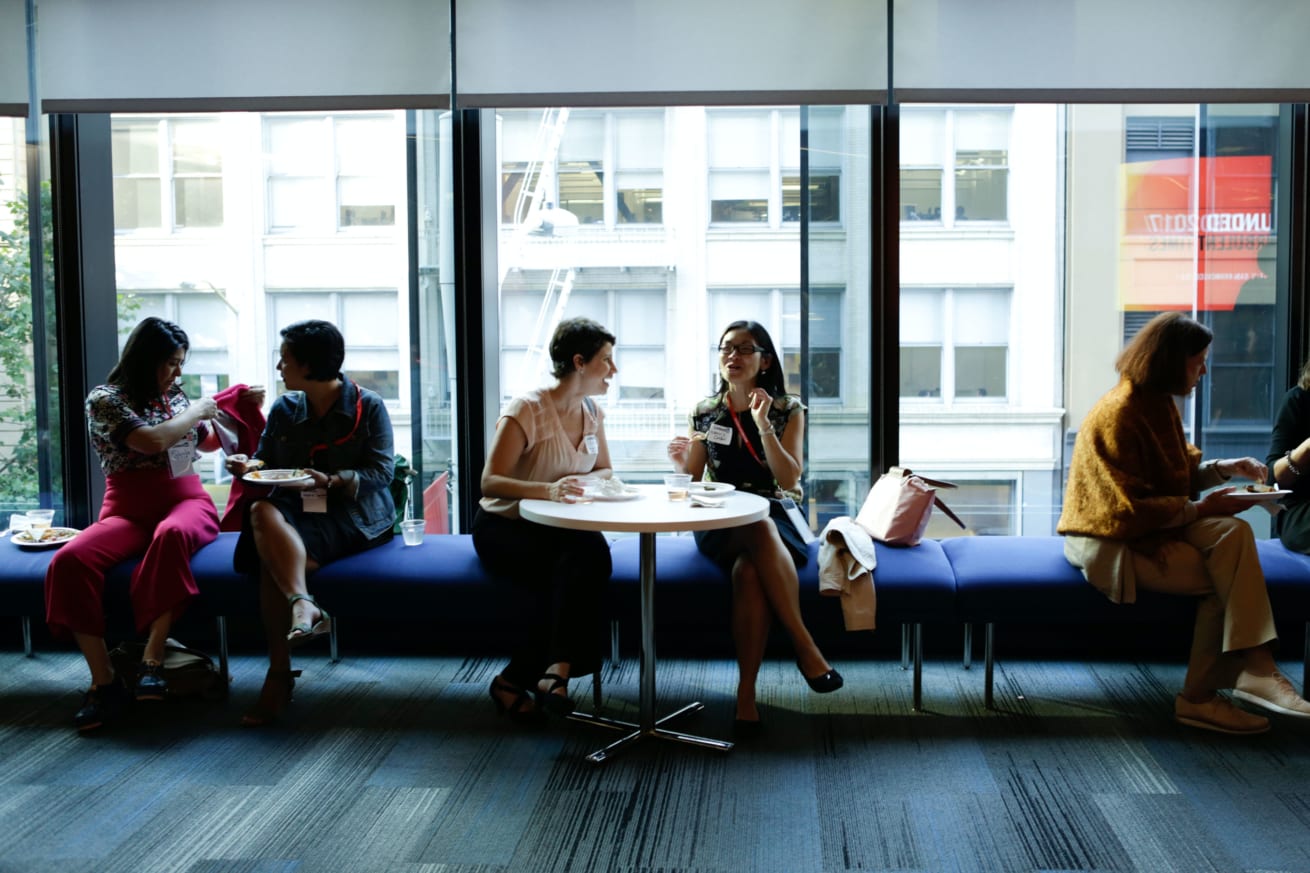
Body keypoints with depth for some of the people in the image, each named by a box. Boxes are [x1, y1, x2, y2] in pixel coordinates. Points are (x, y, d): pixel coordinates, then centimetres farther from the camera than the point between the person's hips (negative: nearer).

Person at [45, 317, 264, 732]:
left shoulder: (175, 396, 15)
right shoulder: (104, 399, 0)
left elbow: (207, 442, 35)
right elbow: (151, 440, -18)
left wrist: (242, 407, 27)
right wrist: (197, 410, -4)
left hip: (186, 502, 2)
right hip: (127, 511, -2)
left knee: (172, 535, -38)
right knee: (69, 562, -32)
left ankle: (151, 660, -39)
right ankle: (104, 681, -27)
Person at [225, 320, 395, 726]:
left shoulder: (369, 407, 1)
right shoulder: (283, 409, 16)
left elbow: (381, 471, -6)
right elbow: (267, 459, 17)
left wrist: (331, 481, -21)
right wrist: (250, 465, -7)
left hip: (352, 516, -4)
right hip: (295, 511, 5)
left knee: (272, 559, -31)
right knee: (262, 511, -34)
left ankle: (279, 673, -30)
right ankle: (302, 604, -45)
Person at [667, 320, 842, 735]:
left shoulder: (787, 410, 6)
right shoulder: (704, 412, 11)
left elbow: (789, 480, -7)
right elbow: (694, 486, 10)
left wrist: (763, 426, -18)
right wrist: (683, 466, -13)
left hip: (777, 517, 0)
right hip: (721, 526, 1)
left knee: (748, 569, -38)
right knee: (760, 529, -38)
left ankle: (746, 692, -33)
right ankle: (805, 646, -36)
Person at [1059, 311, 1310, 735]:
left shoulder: (1160, 404, 9)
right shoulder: (1120, 415, -21)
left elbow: (1180, 473, 20)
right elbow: (1131, 510, -23)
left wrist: (1221, 468, 3)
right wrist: (1199, 509, -19)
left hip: (1155, 524, 8)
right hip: (1114, 539, -8)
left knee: (1233, 533, -18)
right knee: (1223, 579, -17)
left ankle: (1254, 669, -23)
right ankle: (1198, 697, -4)